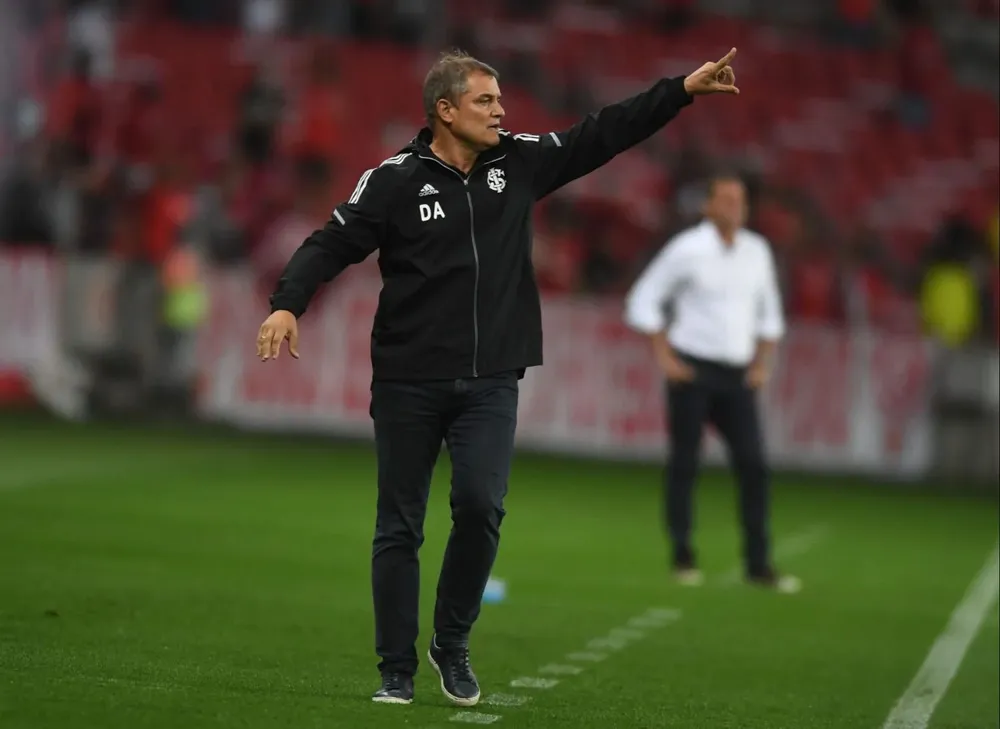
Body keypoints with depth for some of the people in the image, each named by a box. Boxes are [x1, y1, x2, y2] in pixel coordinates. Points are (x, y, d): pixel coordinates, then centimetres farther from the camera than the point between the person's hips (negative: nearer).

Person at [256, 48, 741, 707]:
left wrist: (684, 90, 4)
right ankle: (397, 671, 13)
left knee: (481, 505, -15)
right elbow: (332, 245, -8)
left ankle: (452, 646, 6)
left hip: (490, 383, 2)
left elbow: (604, 134, 9)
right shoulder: (396, 180, -6)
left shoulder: (519, 162, 6)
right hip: (407, 382, -2)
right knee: (399, 527, 3)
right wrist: (288, 305, -24)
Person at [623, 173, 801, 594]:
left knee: (753, 466, -3)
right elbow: (642, 302, -4)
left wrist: (762, 363, 10)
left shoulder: (757, 251, 9)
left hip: (737, 375, 4)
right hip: (693, 370, -4)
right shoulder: (687, 249, -6)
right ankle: (683, 560, 9)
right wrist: (666, 359, -9)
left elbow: (769, 311, 21)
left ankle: (758, 564, 0)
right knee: (684, 465, 0)